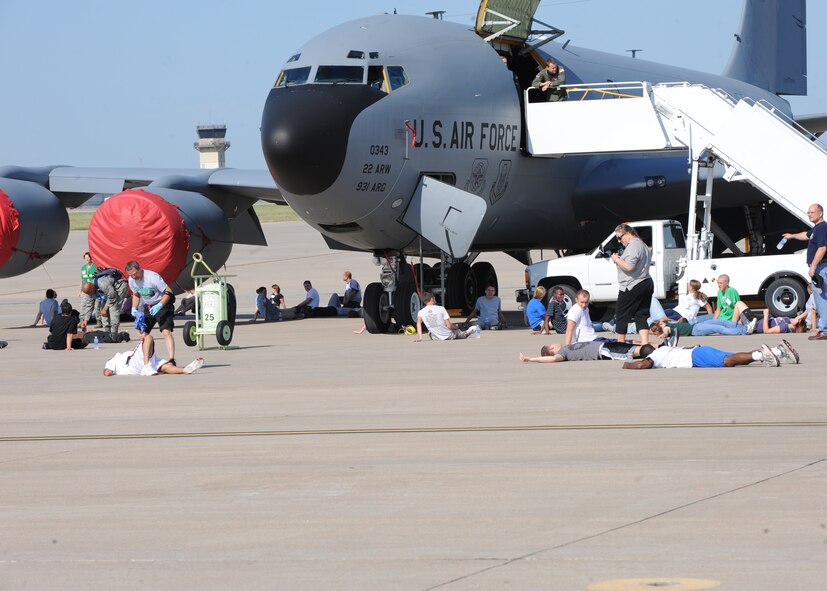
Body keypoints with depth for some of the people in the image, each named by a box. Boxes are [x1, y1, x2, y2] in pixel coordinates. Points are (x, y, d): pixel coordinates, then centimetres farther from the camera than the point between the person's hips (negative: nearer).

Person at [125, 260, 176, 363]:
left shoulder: (152, 277, -27)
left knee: (166, 331, -22)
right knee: (142, 333, 8)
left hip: (162, 304, -7)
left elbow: (168, 292, -24)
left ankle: (171, 360, -29)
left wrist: (159, 306, -35)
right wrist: (134, 308, -4)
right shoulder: (131, 280, -6)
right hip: (147, 307, 7)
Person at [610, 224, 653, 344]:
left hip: (632, 286, -10)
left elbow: (628, 266, -24)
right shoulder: (642, 245, 19)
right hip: (647, 284, 10)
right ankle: (645, 344, -6)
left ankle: (620, 344, 11)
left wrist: (616, 259, -10)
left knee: (621, 316, 4)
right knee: (641, 316, 5)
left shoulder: (632, 246, -15)